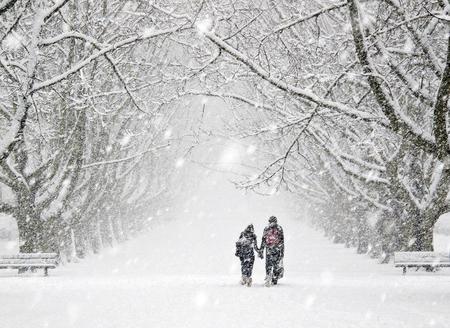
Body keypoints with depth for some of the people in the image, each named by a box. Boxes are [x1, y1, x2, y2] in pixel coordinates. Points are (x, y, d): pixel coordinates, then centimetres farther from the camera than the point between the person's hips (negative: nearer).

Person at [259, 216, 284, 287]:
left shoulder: (266, 229, 4)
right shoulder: (279, 228, 4)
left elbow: (263, 241, 5)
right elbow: (282, 240, 1)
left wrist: (261, 251, 8)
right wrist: (282, 251, 3)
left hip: (269, 249, 0)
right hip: (277, 249, 0)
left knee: (268, 265, 3)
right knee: (276, 265, 7)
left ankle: (268, 277, -10)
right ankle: (274, 280, 9)